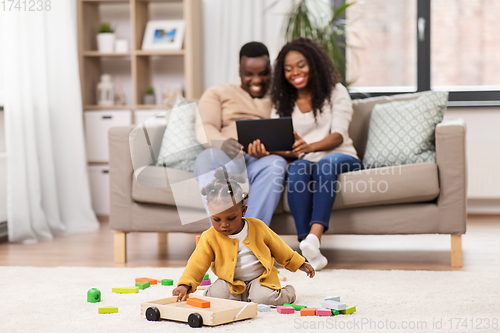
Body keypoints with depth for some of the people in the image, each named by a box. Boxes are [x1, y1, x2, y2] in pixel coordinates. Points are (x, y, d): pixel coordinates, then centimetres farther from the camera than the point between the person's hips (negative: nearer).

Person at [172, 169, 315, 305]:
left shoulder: (258, 228, -6)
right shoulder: (209, 238, -9)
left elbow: (279, 248, 9)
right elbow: (197, 264, -14)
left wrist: (300, 264, 16)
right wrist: (185, 285, -30)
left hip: (261, 277, 0)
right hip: (230, 281, 1)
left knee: (265, 297, -29)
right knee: (215, 295, -28)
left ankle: (287, 292, 5)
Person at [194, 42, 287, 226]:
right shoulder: (218, 93, 26)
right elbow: (204, 129, 8)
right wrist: (223, 143, -18)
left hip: (261, 162, 1)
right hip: (225, 158, 0)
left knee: (277, 164, -37)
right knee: (206, 158, -37)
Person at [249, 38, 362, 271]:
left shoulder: (336, 92, 7)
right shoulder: (282, 103, 17)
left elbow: (338, 135, -8)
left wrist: (309, 147, -30)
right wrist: (261, 150, -23)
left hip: (341, 158, -1)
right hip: (307, 163, 2)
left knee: (326, 164, -37)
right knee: (296, 168, -35)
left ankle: (314, 236, -57)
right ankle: (310, 251, -48)